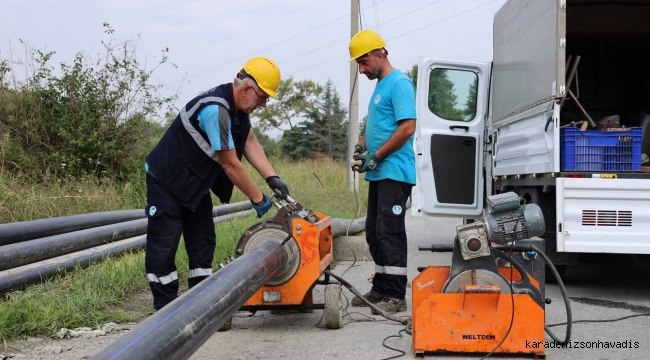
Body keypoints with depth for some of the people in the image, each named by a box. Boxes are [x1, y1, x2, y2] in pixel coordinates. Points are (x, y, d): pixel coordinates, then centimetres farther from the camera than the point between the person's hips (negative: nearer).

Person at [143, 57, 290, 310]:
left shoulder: (238, 106, -1)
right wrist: (257, 198, -19)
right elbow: (230, 164, -28)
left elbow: (250, 142, 1)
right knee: (163, 244, -8)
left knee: (203, 242, 9)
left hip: (195, 183, 10)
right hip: (166, 180, -10)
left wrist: (272, 178, -12)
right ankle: (166, 308, -3)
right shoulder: (216, 109, -31)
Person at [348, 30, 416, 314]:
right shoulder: (379, 87, 19)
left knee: (389, 233, -9)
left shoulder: (399, 83, -10)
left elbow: (408, 127, -19)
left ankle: (395, 296, -5)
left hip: (394, 172, -10)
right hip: (379, 173, 10)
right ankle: (380, 289, 21)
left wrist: (376, 156, -14)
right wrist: (362, 147, 9)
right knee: (374, 233, 13)